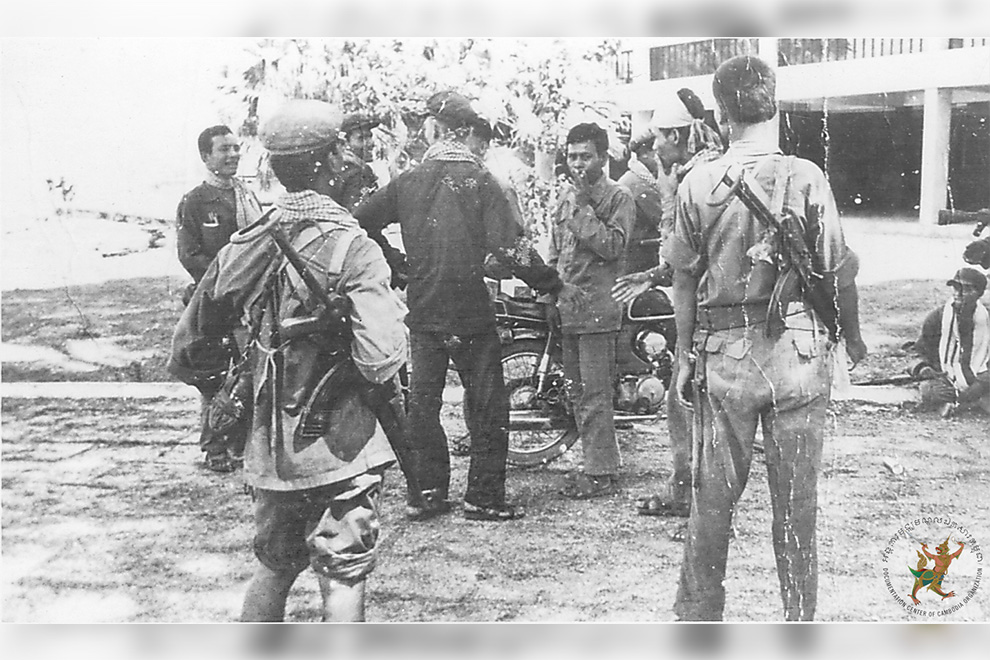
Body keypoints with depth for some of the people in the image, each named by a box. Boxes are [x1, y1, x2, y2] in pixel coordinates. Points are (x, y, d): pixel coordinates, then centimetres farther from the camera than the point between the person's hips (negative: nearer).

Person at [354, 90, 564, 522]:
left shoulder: (408, 182, 1)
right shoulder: (480, 181, -8)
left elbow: (359, 224, 3)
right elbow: (509, 246, -16)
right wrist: (551, 284, -6)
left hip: (422, 312, 3)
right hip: (471, 312, -3)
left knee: (422, 403, 13)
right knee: (486, 405, 8)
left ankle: (426, 494, 17)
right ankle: (483, 498, 9)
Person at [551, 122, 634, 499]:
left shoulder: (618, 197, -5)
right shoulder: (566, 196, 17)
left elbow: (612, 245, -19)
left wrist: (582, 208, -17)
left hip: (598, 308, -8)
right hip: (566, 308, 8)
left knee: (594, 394, -8)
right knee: (577, 393, 12)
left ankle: (603, 472, -1)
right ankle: (594, 463, 22)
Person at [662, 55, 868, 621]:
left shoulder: (697, 183, -2)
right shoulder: (806, 178, -6)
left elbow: (685, 281, 2)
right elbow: (839, 272, -3)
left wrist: (685, 357, 11)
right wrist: (852, 336, 13)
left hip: (722, 350, 1)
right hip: (797, 349, -1)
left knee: (713, 495, 11)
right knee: (796, 498, 9)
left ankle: (698, 615, 22)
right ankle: (800, 618, 20)